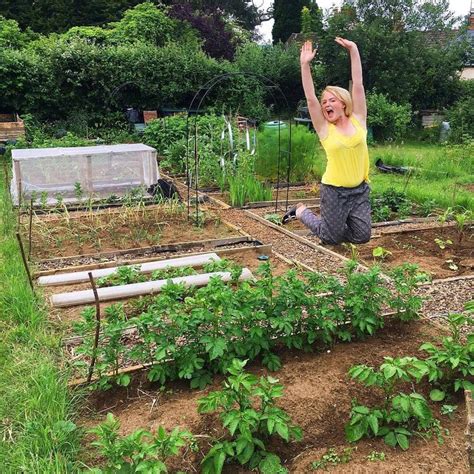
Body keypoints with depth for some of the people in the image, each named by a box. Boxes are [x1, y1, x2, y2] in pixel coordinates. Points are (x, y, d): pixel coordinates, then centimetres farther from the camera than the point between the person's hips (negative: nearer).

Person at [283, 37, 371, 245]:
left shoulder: (358, 120, 2)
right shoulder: (324, 129, -3)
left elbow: (358, 84, -3)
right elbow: (310, 98, -12)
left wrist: (354, 50, -6)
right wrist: (305, 65, -18)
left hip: (360, 190, 3)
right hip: (334, 191, -3)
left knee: (361, 236, 2)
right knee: (331, 237, 5)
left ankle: (340, 221, 31)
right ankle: (301, 212, 29)